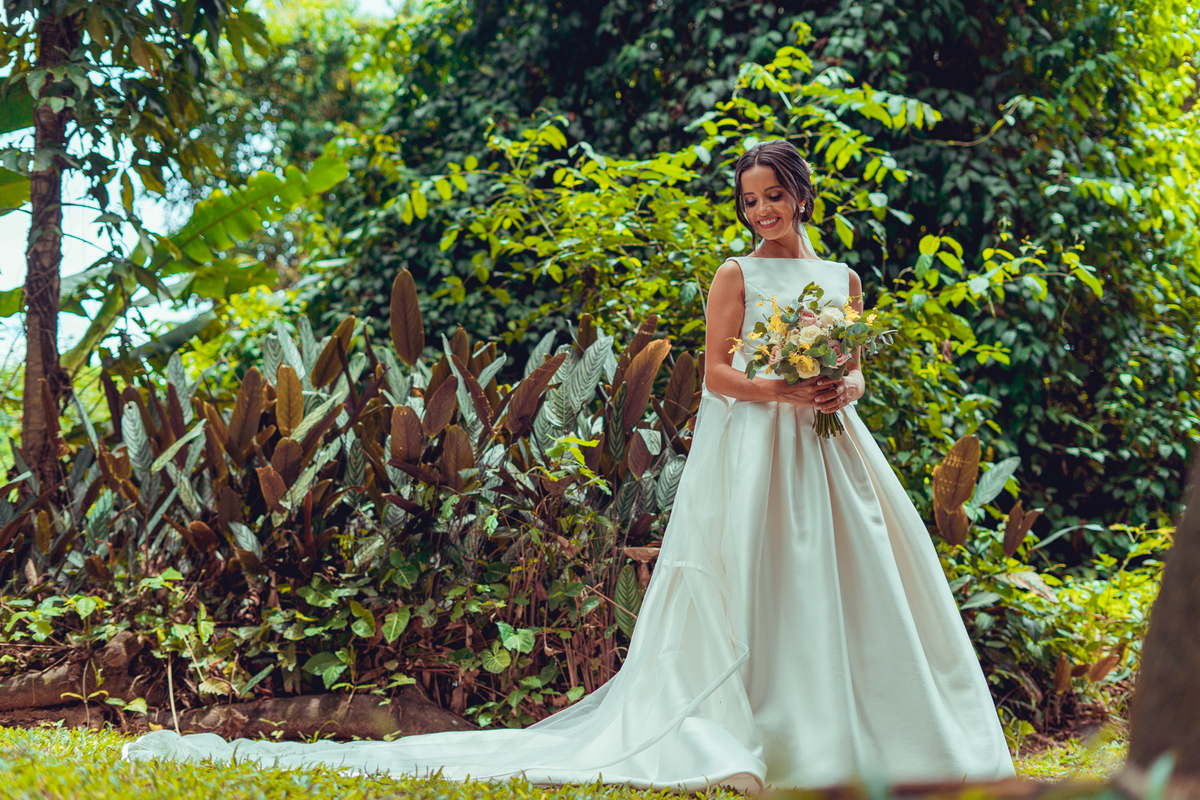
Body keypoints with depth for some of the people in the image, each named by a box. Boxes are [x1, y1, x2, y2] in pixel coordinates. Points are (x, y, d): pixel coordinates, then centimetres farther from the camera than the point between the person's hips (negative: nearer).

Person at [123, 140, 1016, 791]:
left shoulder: (843, 280, 15)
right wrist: (785, 393, -18)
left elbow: (852, 370, 17)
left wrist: (845, 391, -6)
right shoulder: (737, 274, 2)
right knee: (745, 585, -10)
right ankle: (735, 738, -8)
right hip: (749, 453, -5)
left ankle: (854, 735, 6)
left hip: (829, 452, 5)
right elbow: (716, 372, -4)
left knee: (852, 578, 0)